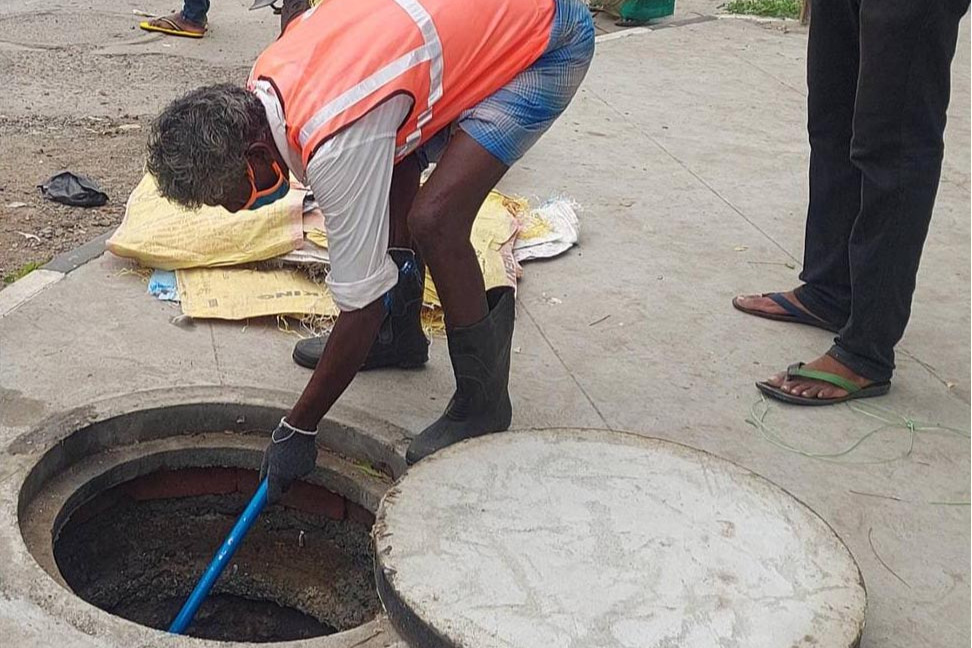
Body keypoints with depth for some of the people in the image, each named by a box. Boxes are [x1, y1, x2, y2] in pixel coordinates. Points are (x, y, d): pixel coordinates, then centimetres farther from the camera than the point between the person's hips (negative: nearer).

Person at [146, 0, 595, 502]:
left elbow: (361, 304, -24)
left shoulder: (337, 147, -31)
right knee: (391, 169, 12)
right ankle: (399, 333, 31)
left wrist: (297, 429, -12)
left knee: (434, 220, -19)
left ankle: (482, 404, -1)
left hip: (545, 42, -10)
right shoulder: (263, 82, -5)